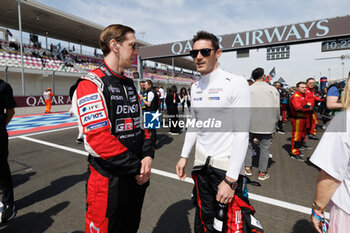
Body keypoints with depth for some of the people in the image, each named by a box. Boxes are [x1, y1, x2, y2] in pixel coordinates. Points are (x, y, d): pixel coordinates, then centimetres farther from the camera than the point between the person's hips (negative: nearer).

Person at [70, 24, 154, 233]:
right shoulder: (91, 84, -15)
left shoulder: (130, 84, 10)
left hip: (138, 176, 8)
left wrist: (147, 156, -4)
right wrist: (136, 168, -17)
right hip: (109, 179, -7)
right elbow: (99, 139, -23)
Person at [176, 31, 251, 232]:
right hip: (201, 163, 6)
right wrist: (184, 156, 12)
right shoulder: (195, 87, 8)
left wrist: (230, 179, -19)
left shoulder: (236, 83, -13)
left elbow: (242, 134, -17)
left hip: (226, 165, -5)